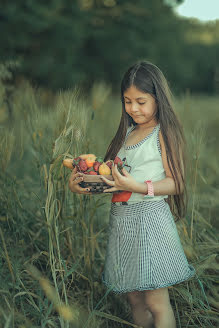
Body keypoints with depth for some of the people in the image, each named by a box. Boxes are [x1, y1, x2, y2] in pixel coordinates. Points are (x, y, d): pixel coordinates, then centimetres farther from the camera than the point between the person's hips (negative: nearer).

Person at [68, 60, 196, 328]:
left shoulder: (164, 133, -5)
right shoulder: (127, 133, 14)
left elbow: (175, 183, -12)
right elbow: (114, 176, 16)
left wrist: (138, 186, -25)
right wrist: (82, 182, 0)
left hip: (150, 218, -6)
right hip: (121, 220, 7)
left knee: (156, 302, -1)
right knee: (134, 298, 14)